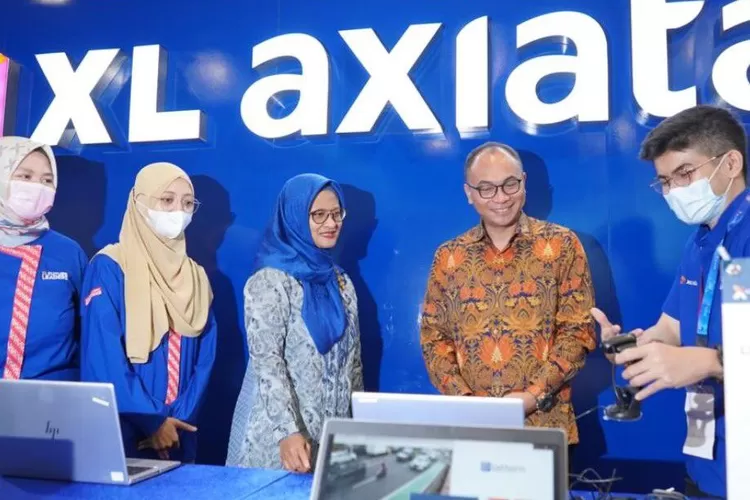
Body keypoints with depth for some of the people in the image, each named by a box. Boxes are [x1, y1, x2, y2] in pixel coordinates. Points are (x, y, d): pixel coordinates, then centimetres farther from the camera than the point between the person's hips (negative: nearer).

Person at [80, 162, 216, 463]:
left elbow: (205, 357, 4)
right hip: (121, 431, -4)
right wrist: (152, 420, -13)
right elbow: (103, 357, -13)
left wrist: (180, 417, -8)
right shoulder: (109, 268, -7)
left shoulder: (195, 277, 8)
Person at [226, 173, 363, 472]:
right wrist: (287, 432, -28)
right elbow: (266, 363, -18)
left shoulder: (341, 282, 8)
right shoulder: (270, 282, -11)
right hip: (280, 437, -5)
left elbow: (353, 360, 12)